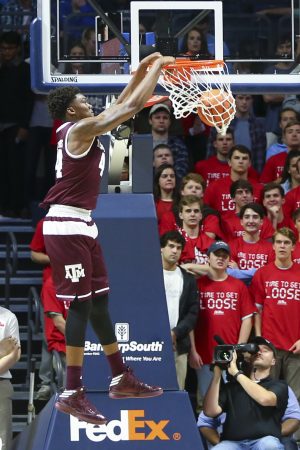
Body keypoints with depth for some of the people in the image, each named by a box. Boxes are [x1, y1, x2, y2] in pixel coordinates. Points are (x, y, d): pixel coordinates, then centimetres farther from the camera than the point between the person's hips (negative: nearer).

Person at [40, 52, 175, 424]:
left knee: (99, 300, 14)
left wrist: (142, 69, 20)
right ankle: (72, 394, -10)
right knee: (80, 304, -10)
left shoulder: (84, 129, 15)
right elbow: (133, 105, -16)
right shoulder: (80, 128, -14)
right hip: (66, 226, -10)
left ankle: (121, 379, 23)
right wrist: (157, 66, -5)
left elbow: (121, 105, 26)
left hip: (81, 225, 10)